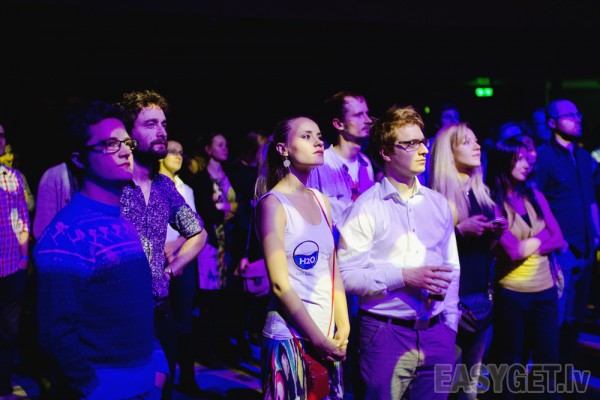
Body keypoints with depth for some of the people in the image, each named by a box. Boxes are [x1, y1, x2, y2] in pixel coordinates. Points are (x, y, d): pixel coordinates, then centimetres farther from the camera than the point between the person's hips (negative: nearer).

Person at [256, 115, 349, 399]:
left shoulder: (321, 201, 9)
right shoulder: (272, 202, -10)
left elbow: (333, 270, 11)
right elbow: (280, 284, -15)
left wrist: (342, 328, 2)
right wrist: (317, 339, -13)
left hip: (327, 336, 6)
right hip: (290, 336, -6)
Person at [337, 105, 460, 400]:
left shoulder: (438, 204, 10)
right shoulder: (366, 208, -7)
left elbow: (452, 269, 15)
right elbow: (346, 275, -14)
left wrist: (449, 325, 10)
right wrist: (403, 277, -19)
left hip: (436, 334, 5)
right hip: (385, 334, -5)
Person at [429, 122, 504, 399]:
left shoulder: (481, 192, 10)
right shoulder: (437, 196, -10)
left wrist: (495, 233, -3)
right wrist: (460, 229, -23)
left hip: (482, 294, 7)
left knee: (473, 377, 15)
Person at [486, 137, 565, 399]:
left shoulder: (536, 196, 5)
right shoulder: (492, 202, -12)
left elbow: (558, 240, 1)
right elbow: (513, 252, -18)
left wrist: (528, 246, -13)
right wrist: (541, 237, -3)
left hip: (545, 289, 4)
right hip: (511, 293, -4)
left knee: (548, 356, 12)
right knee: (512, 360, 12)